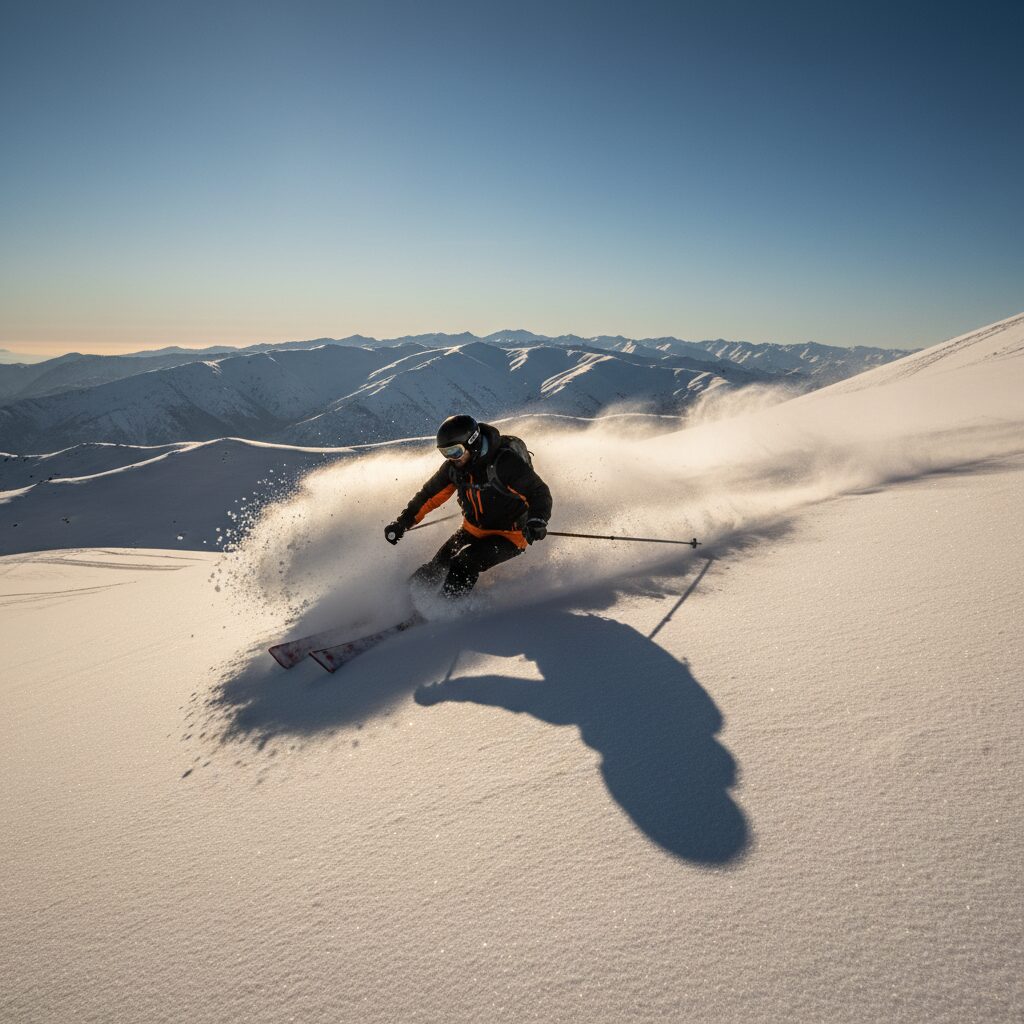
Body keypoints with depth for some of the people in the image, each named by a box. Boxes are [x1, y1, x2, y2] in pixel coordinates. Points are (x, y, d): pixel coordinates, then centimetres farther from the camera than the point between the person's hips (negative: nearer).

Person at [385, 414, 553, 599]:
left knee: (463, 566, -25)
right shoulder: (454, 466, -6)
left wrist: (537, 521, -42)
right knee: (437, 567, -7)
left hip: (509, 534, -6)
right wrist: (403, 522, 5)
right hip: (473, 530, 6)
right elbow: (431, 494, 7)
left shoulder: (505, 462, -26)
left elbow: (540, 493, -24)